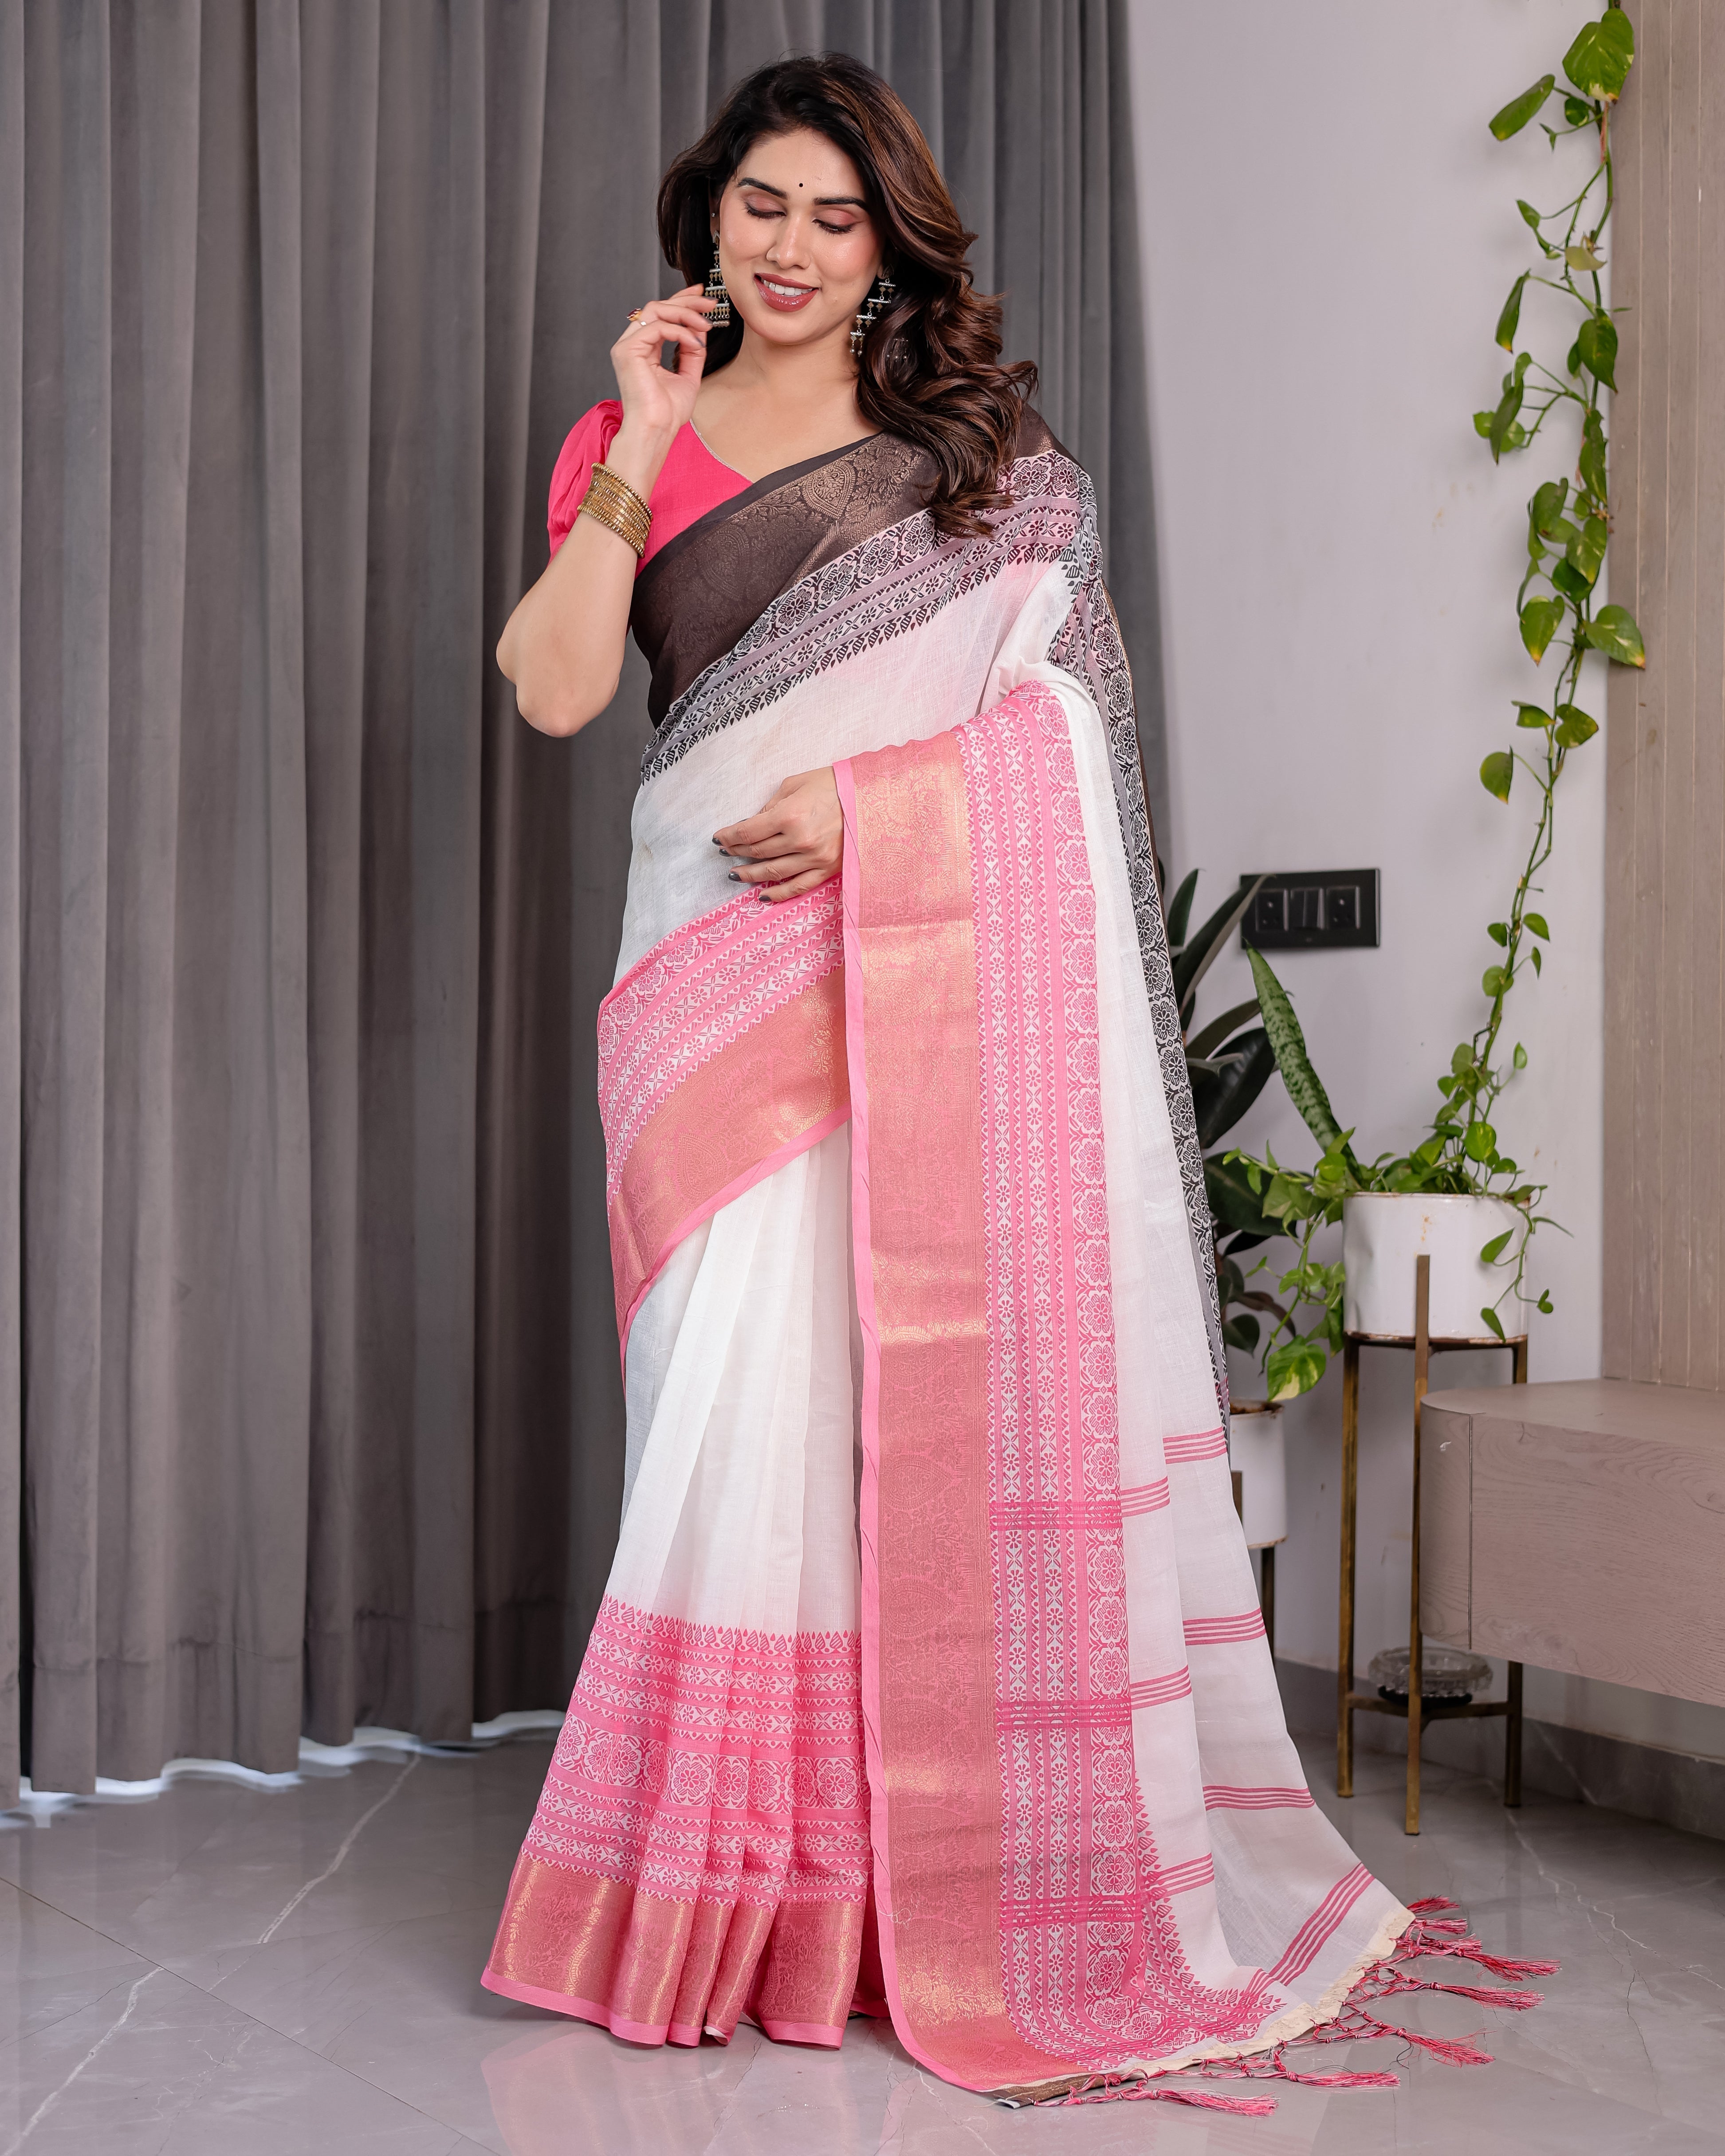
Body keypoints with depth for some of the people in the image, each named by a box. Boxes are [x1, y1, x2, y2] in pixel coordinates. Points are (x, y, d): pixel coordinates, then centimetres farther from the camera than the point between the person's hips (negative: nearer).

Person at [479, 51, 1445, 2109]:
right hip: (729, 949, 1)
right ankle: (746, 1896, 1)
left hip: (946, 943, 0)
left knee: (949, 1376, -5)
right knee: (747, 1382, -7)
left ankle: (964, 1879, 3)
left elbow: (1058, 691, 5)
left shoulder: (979, 437, 14)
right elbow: (553, 688, 1)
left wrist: (863, 800, -10)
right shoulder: (629, 440, 15)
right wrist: (641, 445, -4)